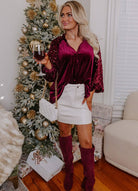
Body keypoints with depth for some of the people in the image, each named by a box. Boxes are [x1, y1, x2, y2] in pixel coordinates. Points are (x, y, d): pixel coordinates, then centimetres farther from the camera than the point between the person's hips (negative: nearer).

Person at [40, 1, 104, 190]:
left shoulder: (91, 42, 3)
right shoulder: (57, 43, 2)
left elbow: (98, 68, 6)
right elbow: (52, 75, -3)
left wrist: (91, 93, -2)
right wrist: (46, 63, -24)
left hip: (83, 94, -1)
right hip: (64, 93, 1)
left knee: (86, 140, 1)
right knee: (65, 132, 13)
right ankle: (69, 171, 37)